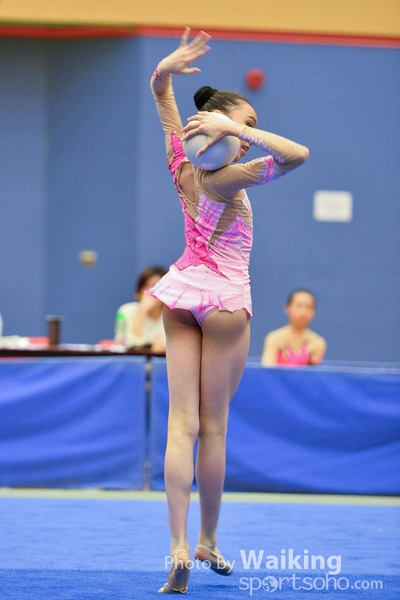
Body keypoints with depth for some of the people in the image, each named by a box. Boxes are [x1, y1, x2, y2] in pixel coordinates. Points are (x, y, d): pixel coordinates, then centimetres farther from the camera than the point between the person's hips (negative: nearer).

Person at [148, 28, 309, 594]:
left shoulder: (183, 161, 0)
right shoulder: (230, 177, -19)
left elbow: (161, 93, 11)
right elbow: (297, 154, -33)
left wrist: (168, 68, -10)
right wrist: (236, 127, -30)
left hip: (183, 294, 6)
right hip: (225, 299, -6)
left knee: (182, 423, -2)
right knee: (213, 428, 4)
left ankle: (179, 548, -12)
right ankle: (208, 542, 15)